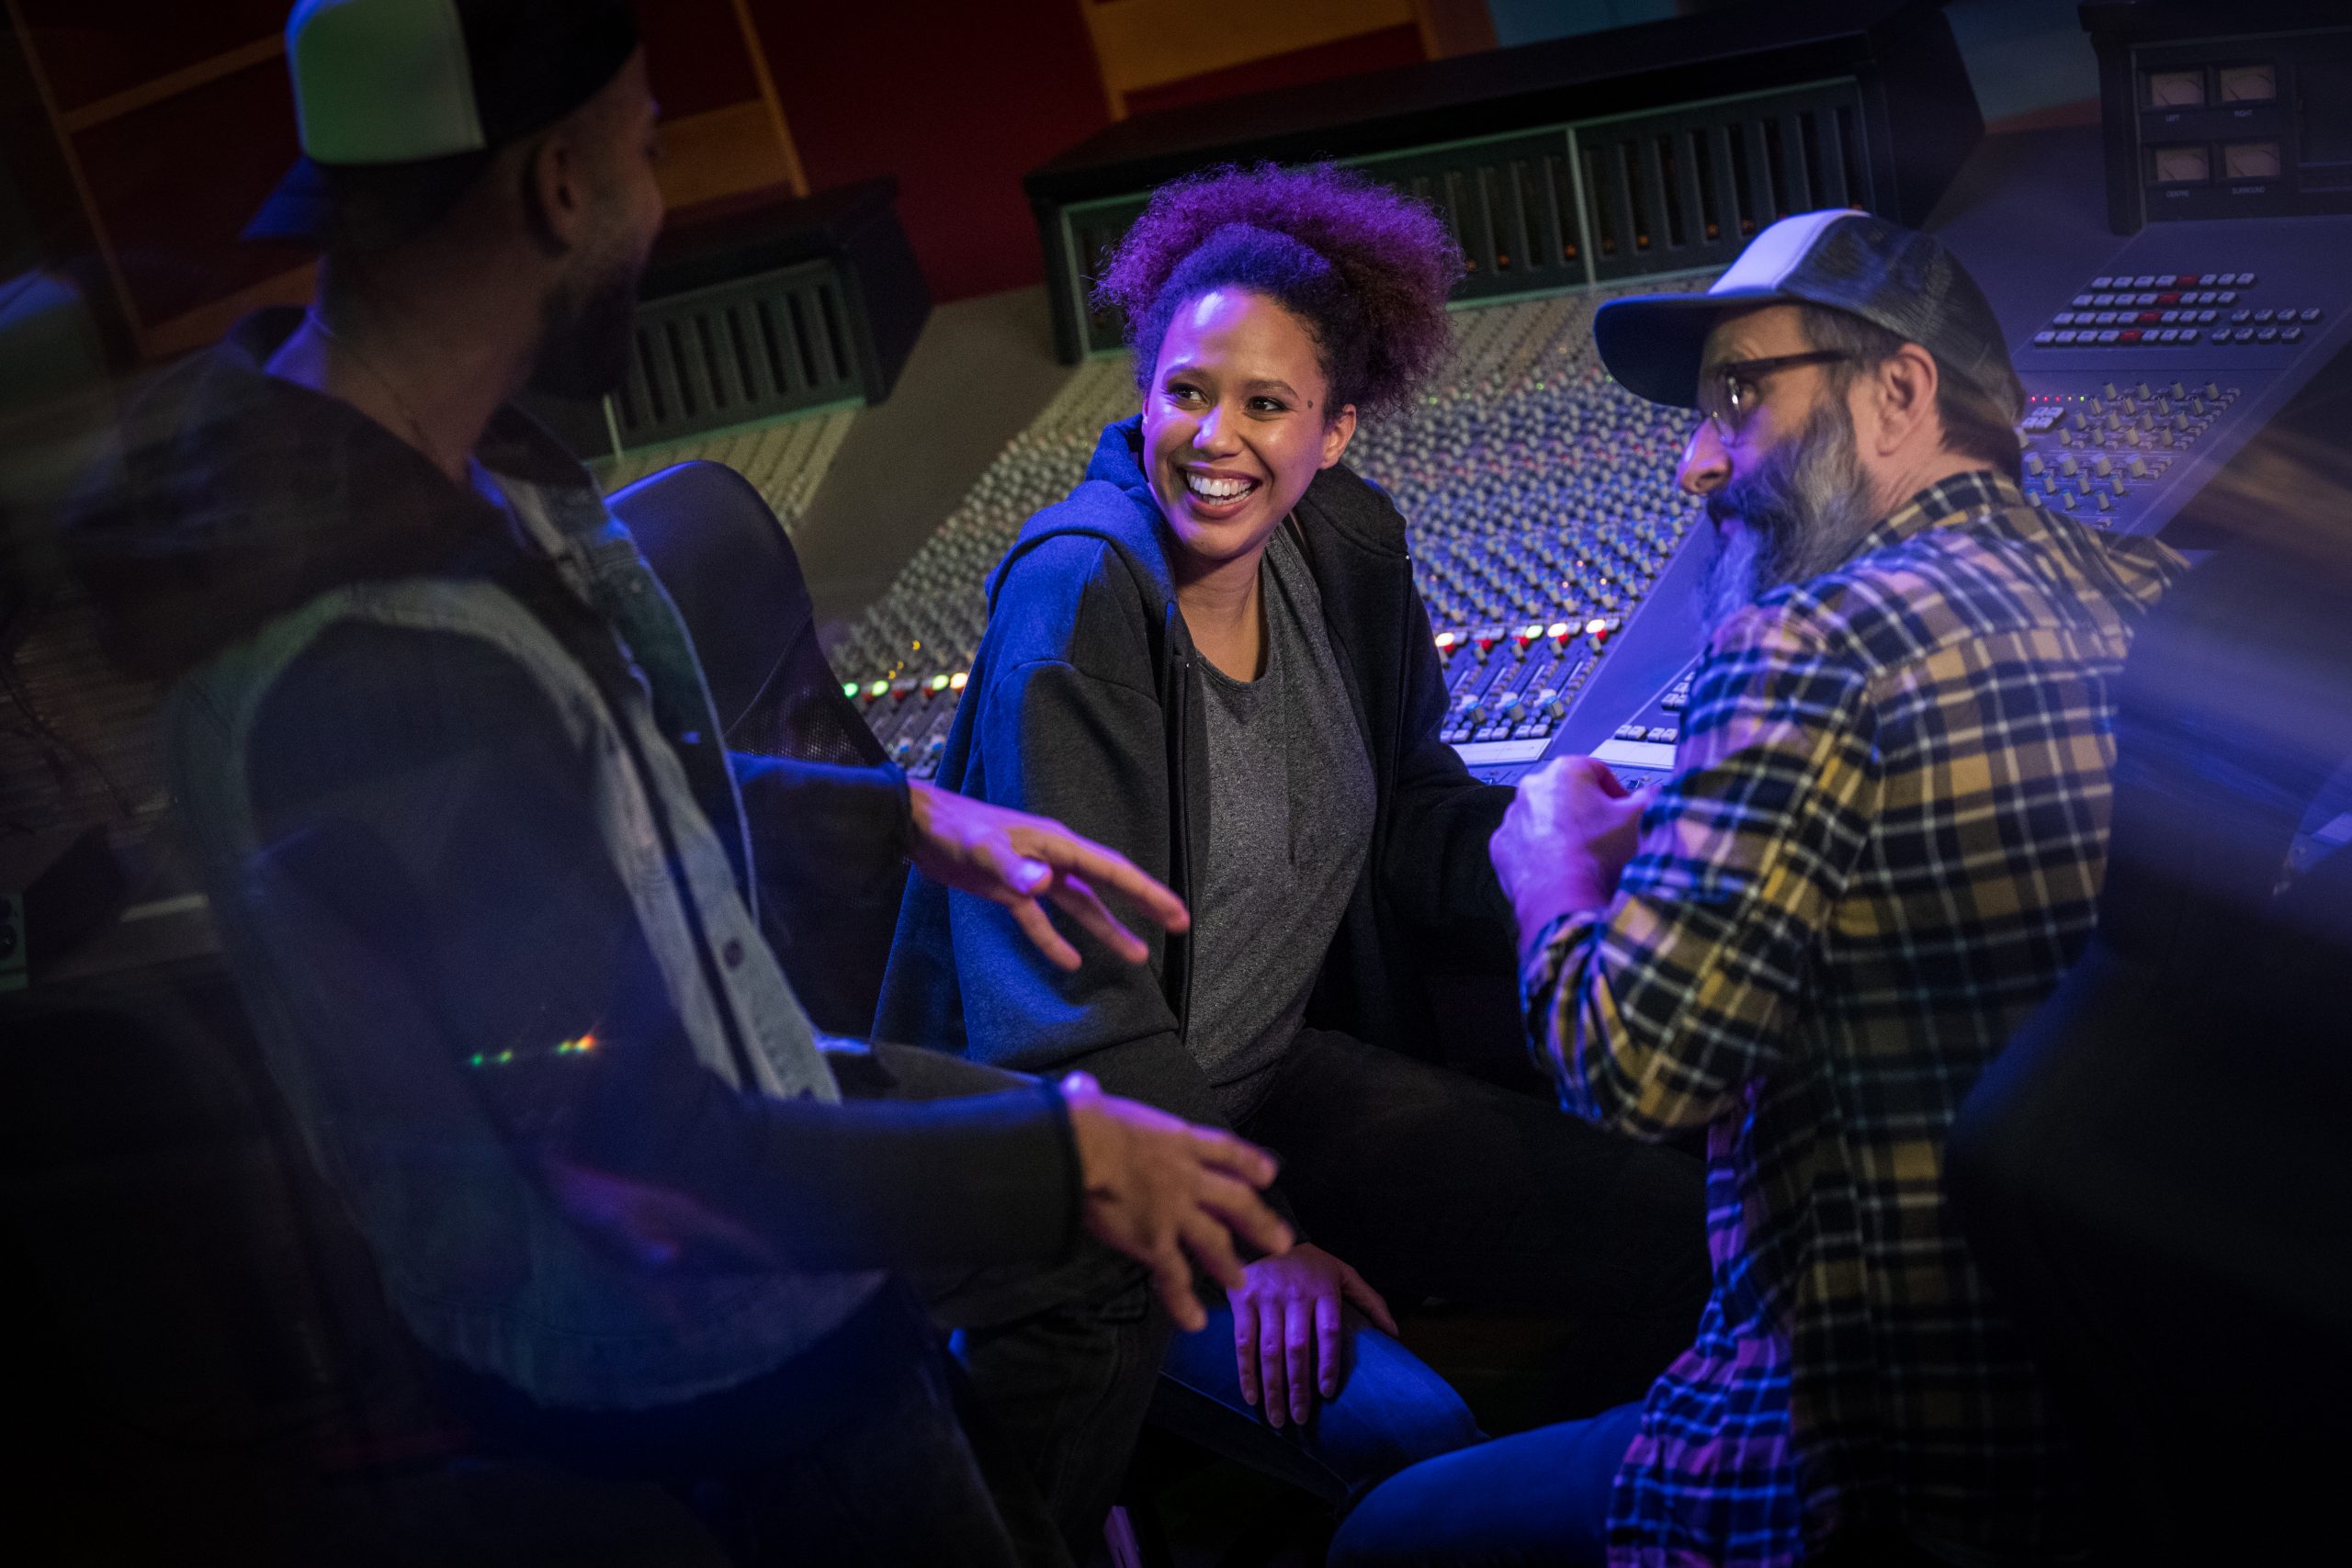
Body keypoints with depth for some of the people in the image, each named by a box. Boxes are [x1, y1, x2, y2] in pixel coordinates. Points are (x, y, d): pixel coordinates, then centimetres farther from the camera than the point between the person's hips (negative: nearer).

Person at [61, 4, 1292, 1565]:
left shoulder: (453, 464, -8)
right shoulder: (381, 663, -37)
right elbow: (668, 1179, -31)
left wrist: (905, 815, 4)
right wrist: (1070, 1149, -21)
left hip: (696, 1100, 8)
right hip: (668, 1332, -8)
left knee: (1131, 1218, 21)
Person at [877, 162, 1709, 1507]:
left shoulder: (1348, 552, 0)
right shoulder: (1076, 599, -20)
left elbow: (1415, 816, 9)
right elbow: (1071, 998, -21)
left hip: (1284, 1069, 7)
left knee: (1675, 1231, -2)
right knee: (1399, 1428, -26)